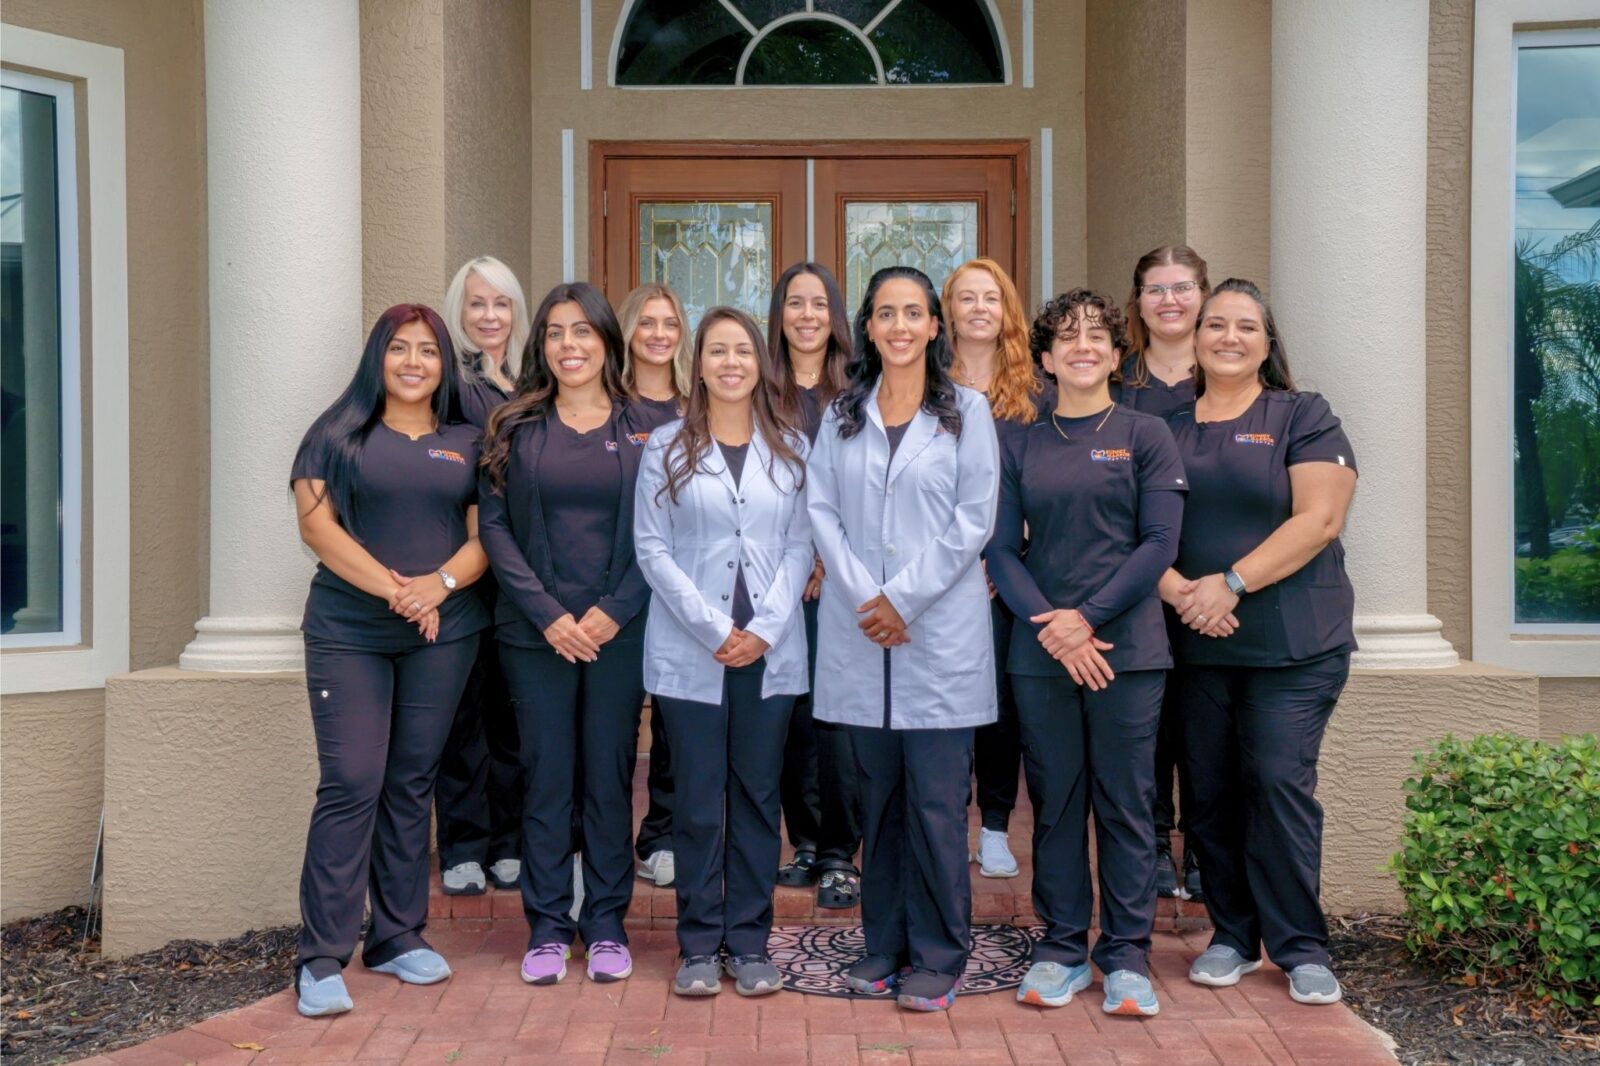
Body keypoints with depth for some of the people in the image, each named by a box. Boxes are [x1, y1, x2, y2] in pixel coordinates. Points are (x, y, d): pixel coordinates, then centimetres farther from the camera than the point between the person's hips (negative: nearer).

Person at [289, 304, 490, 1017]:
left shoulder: (466, 444, 11)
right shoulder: (339, 434, 4)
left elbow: (484, 533, 5)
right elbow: (316, 524, -6)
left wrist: (441, 582, -15)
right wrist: (393, 587, -15)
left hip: (443, 635, 3)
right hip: (347, 632, -2)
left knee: (411, 782, 8)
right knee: (351, 784, -8)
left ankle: (399, 936, 18)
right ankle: (322, 958, -1)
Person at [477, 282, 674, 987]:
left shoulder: (644, 427, 4)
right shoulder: (515, 428, 5)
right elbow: (494, 526, 0)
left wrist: (615, 610, -11)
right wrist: (547, 613, -10)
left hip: (619, 630, 0)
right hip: (535, 631, 0)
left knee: (610, 775, 6)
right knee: (546, 776, 5)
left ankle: (606, 925, 19)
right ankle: (547, 927, 17)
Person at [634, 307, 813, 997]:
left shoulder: (792, 448, 8)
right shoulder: (667, 447, 4)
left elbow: (801, 546, 3)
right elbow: (651, 547, -2)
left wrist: (765, 627, -10)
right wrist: (713, 628, -11)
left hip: (771, 651, 2)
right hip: (690, 652, -1)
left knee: (757, 796, 8)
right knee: (698, 801, 3)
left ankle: (749, 942, 18)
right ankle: (699, 945, 14)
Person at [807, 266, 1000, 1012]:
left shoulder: (966, 410, 4)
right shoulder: (843, 414, 12)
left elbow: (974, 519, -4)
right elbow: (821, 509, 5)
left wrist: (903, 597, -10)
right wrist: (863, 596, -9)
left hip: (940, 630, -3)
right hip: (859, 634, 3)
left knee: (937, 801, -1)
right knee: (878, 795, 9)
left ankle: (937, 956, 10)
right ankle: (885, 943, 21)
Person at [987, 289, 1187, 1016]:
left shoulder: (1145, 436, 4)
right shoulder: (1018, 445, 10)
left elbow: (1159, 543, -3)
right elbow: (1001, 548, 4)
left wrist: (1090, 617, -12)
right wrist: (1047, 624, -11)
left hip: (1126, 646, -2)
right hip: (1041, 651, 2)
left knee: (1125, 802, 3)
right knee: (1054, 800, 7)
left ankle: (1126, 956, 14)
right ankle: (1061, 948, 19)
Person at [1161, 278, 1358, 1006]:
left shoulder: (1303, 418, 2)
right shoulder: (1166, 428, 11)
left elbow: (1318, 519, -9)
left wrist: (1232, 583, -17)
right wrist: (1179, 589, -14)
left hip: (1292, 643, -3)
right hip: (1196, 644, 3)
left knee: (1280, 783, -6)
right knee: (1209, 790, 6)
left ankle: (1301, 947, 8)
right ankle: (1232, 936, 21)